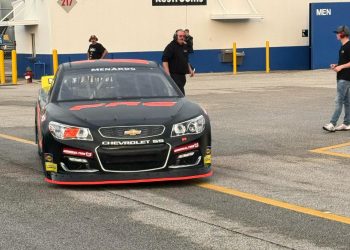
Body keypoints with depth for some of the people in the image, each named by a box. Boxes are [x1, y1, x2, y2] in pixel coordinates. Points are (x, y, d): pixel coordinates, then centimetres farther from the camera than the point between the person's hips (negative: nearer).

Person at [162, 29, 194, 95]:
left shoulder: (184, 46, 16)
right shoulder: (170, 47, -10)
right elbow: (164, 61, -17)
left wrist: (190, 70, 21)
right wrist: (168, 74, -24)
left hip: (182, 75, 9)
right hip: (174, 75, -9)